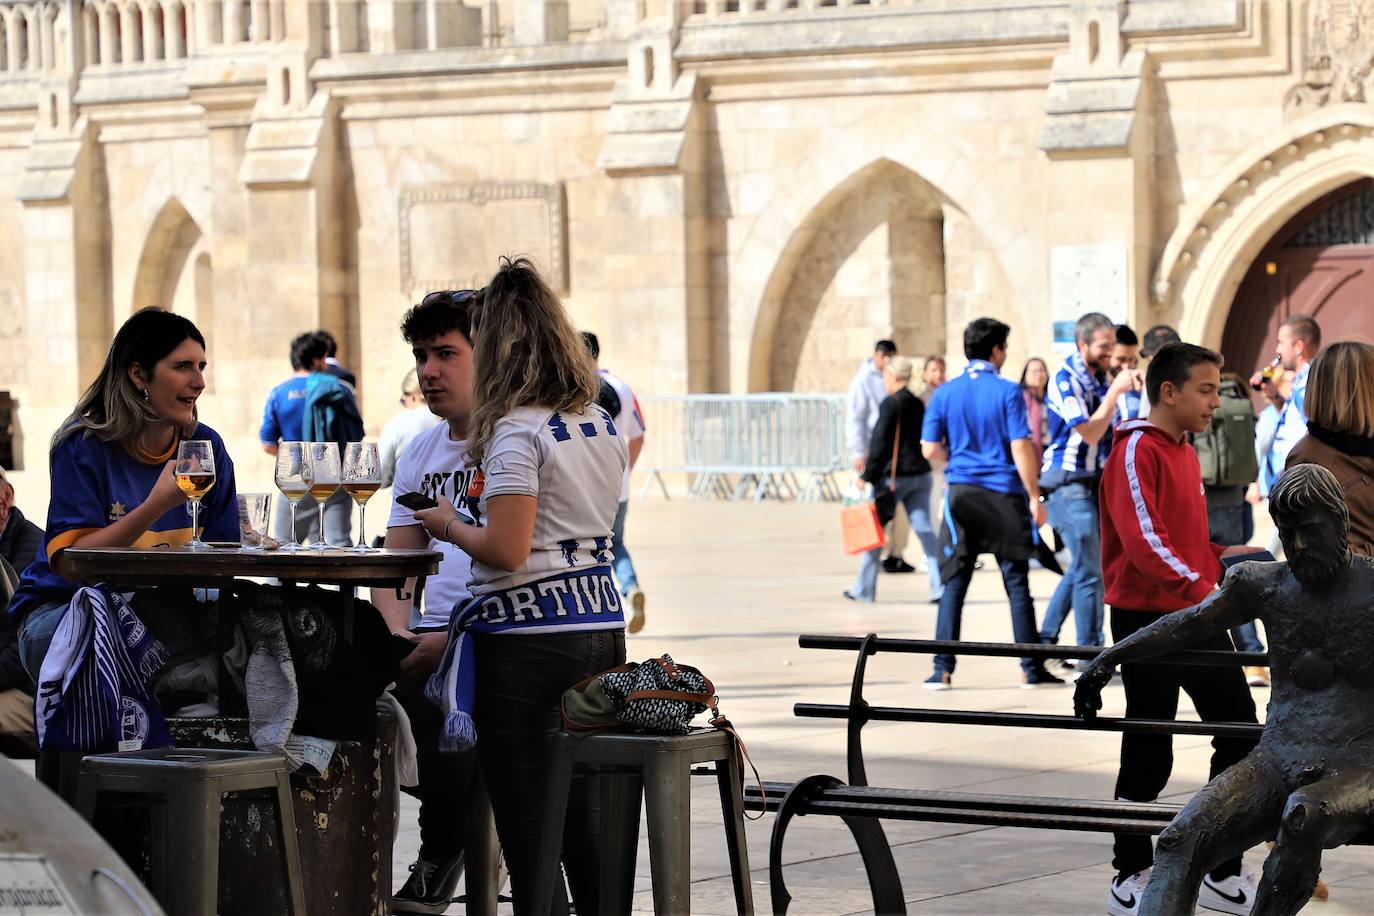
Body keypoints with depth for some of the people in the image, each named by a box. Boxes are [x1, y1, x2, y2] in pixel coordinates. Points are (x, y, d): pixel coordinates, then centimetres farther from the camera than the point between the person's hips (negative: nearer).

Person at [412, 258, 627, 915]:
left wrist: (449, 526, -2)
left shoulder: (517, 430, -13)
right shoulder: (605, 425, 11)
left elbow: (507, 550, -19)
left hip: (527, 637, -8)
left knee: (527, 826, -2)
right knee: (585, 819, 12)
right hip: (601, 625, 8)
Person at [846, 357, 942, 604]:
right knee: (924, 529, 2)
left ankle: (864, 589, 12)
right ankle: (940, 586, -8)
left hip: (893, 476, -6)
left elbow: (880, 443, -14)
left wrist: (868, 476, -11)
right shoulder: (918, 404, 11)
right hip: (920, 475, 6)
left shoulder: (890, 404, -11)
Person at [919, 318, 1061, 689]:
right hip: (1004, 495, -2)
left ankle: (942, 670, 1)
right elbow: (1021, 448, -10)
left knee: (953, 585, 5)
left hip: (961, 494, 2)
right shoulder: (1007, 391, -6)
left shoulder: (945, 393, 3)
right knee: (1017, 585, 4)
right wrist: (1034, 497, -5)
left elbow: (930, 449, 2)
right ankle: (1031, 669, 7)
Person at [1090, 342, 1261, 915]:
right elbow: (1143, 540, -23)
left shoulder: (1185, 453, 15)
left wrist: (1219, 556, 6)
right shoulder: (1136, 451, -13)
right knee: (1149, 754, -2)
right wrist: (1200, 585, -29)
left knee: (1240, 732, 6)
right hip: (1146, 617, -9)